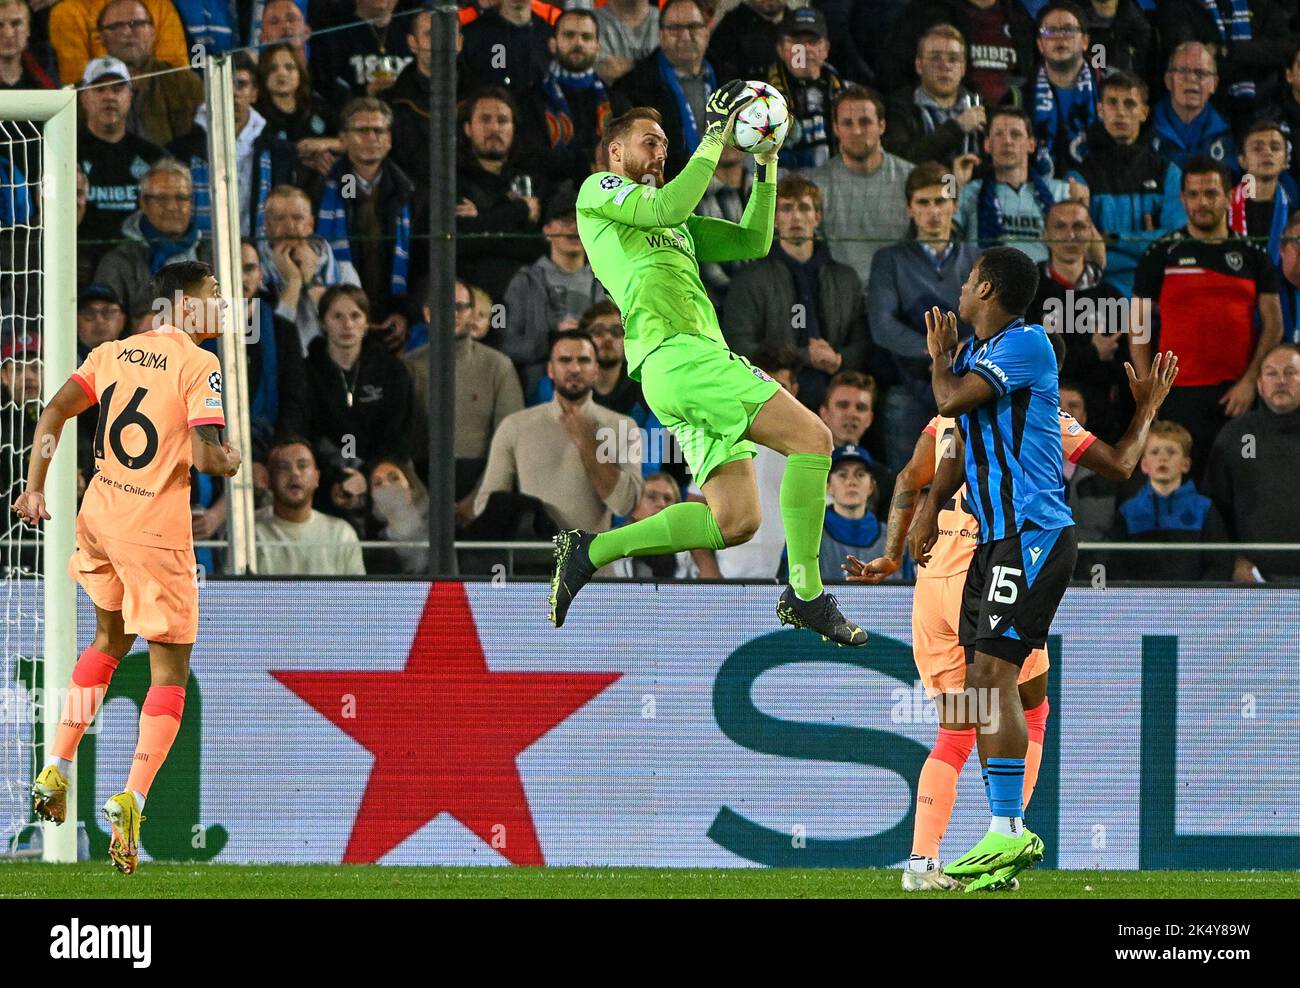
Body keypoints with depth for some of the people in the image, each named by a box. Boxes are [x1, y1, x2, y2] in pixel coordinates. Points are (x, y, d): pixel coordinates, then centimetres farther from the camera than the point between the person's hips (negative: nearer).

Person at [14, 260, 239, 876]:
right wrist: (231, 461, 2)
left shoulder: (112, 353, 8)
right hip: (156, 528, -7)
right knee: (170, 672, 1)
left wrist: (35, 488, 7)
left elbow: (54, 414, 3)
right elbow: (206, 457, -20)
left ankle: (56, 770, 26)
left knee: (110, 640, 29)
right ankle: (130, 800, -14)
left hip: (98, 516, 7)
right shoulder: (198, 367, -11)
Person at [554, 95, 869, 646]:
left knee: (735, 522, -1)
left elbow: (753, 243, 29)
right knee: (812, 438, -16)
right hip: (676, 353, -9)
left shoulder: (680, 226, 34)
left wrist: (767, 165, 22)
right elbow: (668, 209, -9)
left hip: (697, 362, 9)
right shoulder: (599, 192, 10)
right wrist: (714, 137, -5)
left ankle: (590, 552, 3)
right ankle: (806, 596, -17)